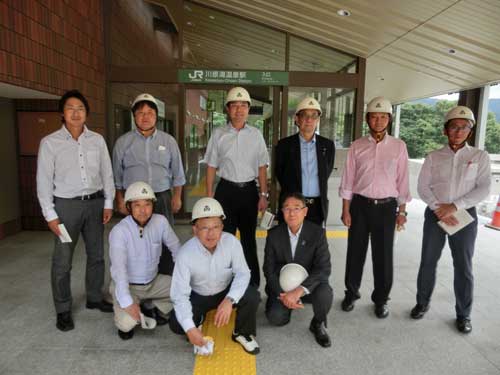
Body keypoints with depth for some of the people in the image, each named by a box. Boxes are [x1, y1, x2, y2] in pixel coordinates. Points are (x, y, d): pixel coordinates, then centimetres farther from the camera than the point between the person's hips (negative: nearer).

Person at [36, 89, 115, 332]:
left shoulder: (97, 140, 3)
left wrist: (108, 203, 3)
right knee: (62, 260, 3)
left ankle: (95, 298, 32)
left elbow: (107, 173, 7)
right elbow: (44, 181, -4)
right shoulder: (50, 143, -5)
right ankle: (63, 310, 19)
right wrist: (50, 214, -7)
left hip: (95, 203, 3)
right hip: (66, 205, -3)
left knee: (96, 255, 14)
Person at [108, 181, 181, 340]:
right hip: (127, 285, -4)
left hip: (154, 281, 4)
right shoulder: (119, 231, -24)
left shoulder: (160, 221, -12)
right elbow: (118, 268, -33)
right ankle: (124, 322, 11)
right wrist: (127, 302, -41)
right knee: (127, 323, -26)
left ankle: (157, 310, 11)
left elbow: (176, 248, 0)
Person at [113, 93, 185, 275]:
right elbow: (117, 175, 7)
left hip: (162, 198, 1)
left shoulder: (168, 140, 5)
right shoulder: (123, 142, 4)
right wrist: (120, 199, 3)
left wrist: (177, 196, 5)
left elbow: (177, 172, 9)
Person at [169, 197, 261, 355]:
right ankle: (197, 320, 18)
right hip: (198, 296, 0)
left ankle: (242, 333, 5)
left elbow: (242, 273, -23)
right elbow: (179, 295, -26)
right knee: (177, 324, -20)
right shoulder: (185, 254, -28)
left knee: (252, 296, -26)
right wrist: (190, 328, -37)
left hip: (227, 290, 1)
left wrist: (229, 300, -41)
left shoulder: (231, 242, -26)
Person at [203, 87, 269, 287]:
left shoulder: (256, 134, 3)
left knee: (249, 238, 13)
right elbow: (211, 167, 2)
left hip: (249, 190, 1)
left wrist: (263, 195, 0)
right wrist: (209, 196, -1)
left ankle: (252, 284, 27)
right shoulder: (218, 134, 0)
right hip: (226, 190, -1)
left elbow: (262, 167, 4)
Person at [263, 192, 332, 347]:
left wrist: (299, 291, -31)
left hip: (308, 284, -1)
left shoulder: (317, 233, -13)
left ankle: (318, 324, 2)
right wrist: (282, 295, -21)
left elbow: (324, 268, -20)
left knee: (325, 294, -32)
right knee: (276, 317, -22)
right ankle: (286, 303, 16)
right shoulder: (274, 234, -9)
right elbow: (269, 270, -6)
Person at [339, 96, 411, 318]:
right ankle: (351, 293, 29)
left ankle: (381, 299, 27)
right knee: (355, 252, 9)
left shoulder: (398, 146, 1)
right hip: (360, 205, 0)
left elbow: (402, 181, 4)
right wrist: (346, 210, -2)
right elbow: (348, 180, 1)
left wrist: (402, 211, 3)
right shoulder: (357, 146, 0)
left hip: (386, 206, 0)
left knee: (383, 255, 8)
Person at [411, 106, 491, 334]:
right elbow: (422, 187, -1)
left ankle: (463, 314, 23)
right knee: (428, 262, 8)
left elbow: (484, 189, -7)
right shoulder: (433, 157, 4)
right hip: (435, 214, 1)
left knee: (464, 267, 6)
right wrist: (439, 208, -15)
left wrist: (454, 206, -17)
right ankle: (422, 303, 26)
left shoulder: (480, 156, 2)